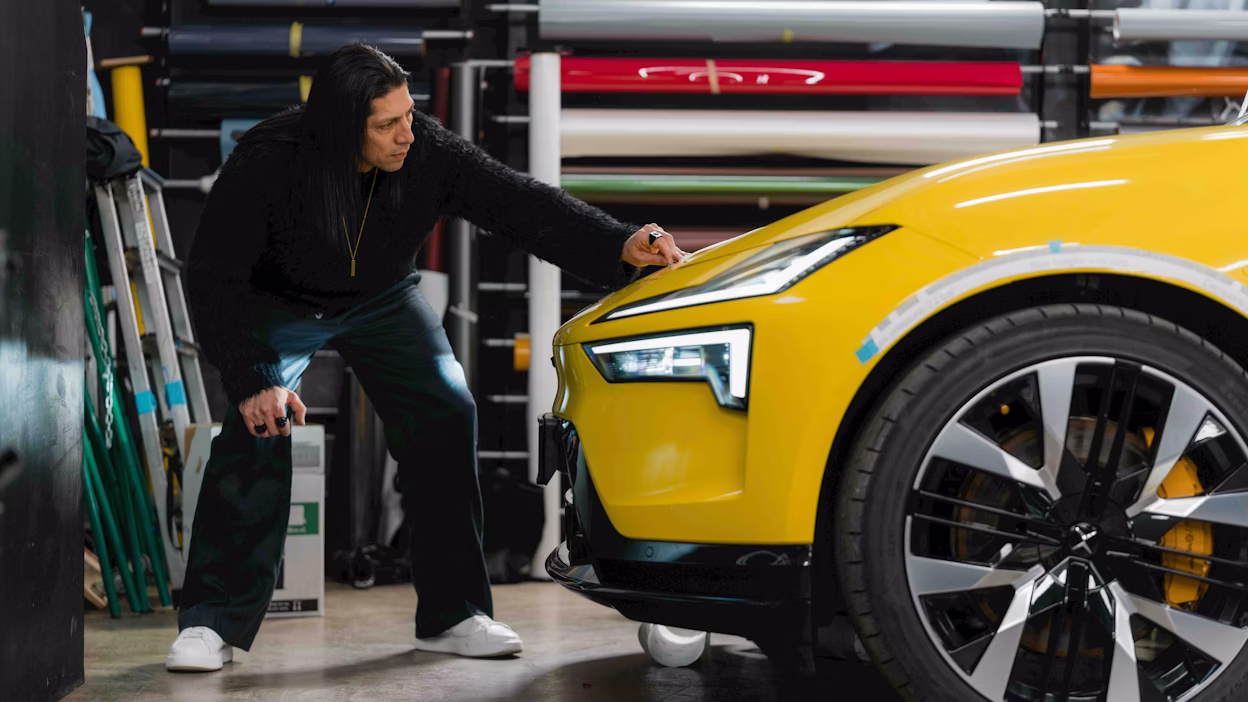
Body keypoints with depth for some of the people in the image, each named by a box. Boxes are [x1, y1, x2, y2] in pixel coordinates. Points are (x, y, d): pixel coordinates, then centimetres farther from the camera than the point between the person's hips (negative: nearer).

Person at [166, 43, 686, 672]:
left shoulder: (426, 152, -25)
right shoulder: (267, 164, -32)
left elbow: (519, 202, -25)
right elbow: (213, 279, -27)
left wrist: (619, 246, -39)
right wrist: (251, 379, -37)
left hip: (381, 301, 3)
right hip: (277, 305, -3)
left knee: (446, 413, -14)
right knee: (258, 430, -25)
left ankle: (452, 616, -5)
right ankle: (211, 624, -15)